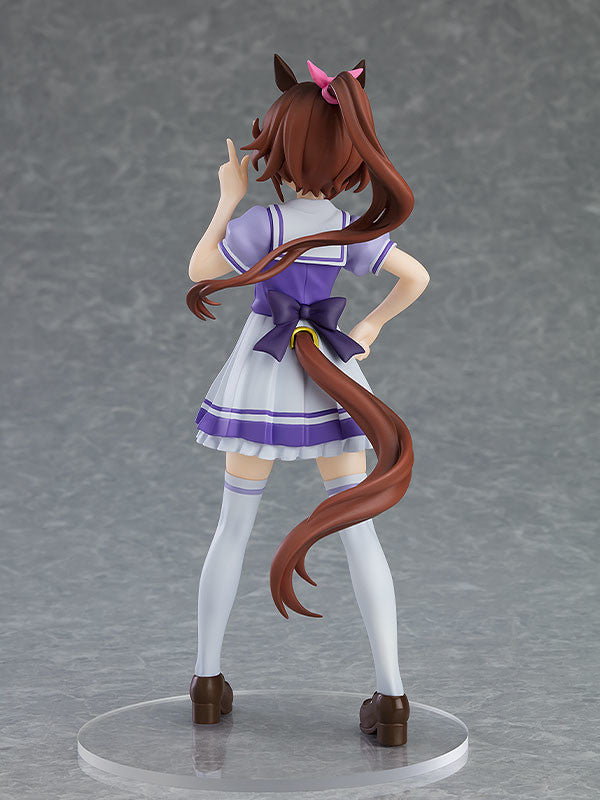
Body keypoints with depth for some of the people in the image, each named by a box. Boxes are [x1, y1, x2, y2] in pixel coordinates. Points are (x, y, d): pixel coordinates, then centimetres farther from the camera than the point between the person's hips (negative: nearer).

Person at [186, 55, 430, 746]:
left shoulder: (262, 223, -17)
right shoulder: (352, 231, -5)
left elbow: (199, 270, -4)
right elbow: (418, 277, 6)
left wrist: (227, 198, 1)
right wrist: (370, 328, 15)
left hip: (262, 376, -2)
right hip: (331, 381, 2)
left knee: (233, 527, 11)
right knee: (357, 529, 3)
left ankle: (206, 682, 15)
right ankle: (390, 696, -2)